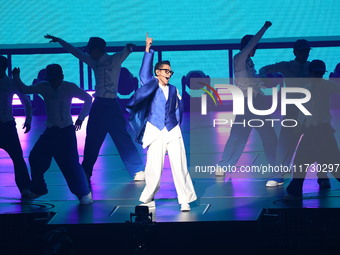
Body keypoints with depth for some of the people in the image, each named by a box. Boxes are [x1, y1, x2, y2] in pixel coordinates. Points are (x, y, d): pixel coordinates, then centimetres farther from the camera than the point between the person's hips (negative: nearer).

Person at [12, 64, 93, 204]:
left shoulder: (69, 87, -9)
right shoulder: (43, 87, -1)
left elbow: (88, 99, -1)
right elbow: (24, 89, 1)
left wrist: (81, 118, -2)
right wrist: (16, 77, -14)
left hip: (66, 131, -4)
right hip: (50, 131, 4)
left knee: (70, 162, -13)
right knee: (35, 158, 3)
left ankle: (84, 193, 0)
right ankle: (38, 189, 23)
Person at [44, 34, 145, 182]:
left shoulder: (114, 60, -6)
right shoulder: (95, 63, 13)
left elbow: (125, 53, -25)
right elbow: (76, 52, 23)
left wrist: (129, 48, -49)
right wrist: (59, 41, 30)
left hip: (111, 105, -7)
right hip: (98, 104, 7)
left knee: (122, 138, -9)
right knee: (92, 140, 12)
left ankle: (139, 171, -6)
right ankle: (85, 173, 22)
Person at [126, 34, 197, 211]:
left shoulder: (173, 90, 14)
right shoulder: (151, 86, 6)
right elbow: (144, 72, -9)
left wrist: (176, 123, 11)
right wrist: (148, 51, -15)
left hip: (173, 133, 2)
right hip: (155, 133, -2)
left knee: (179, 167, -5)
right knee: (154, 169, -4)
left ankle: (185, 201, 0)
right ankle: (148, 199, 12)